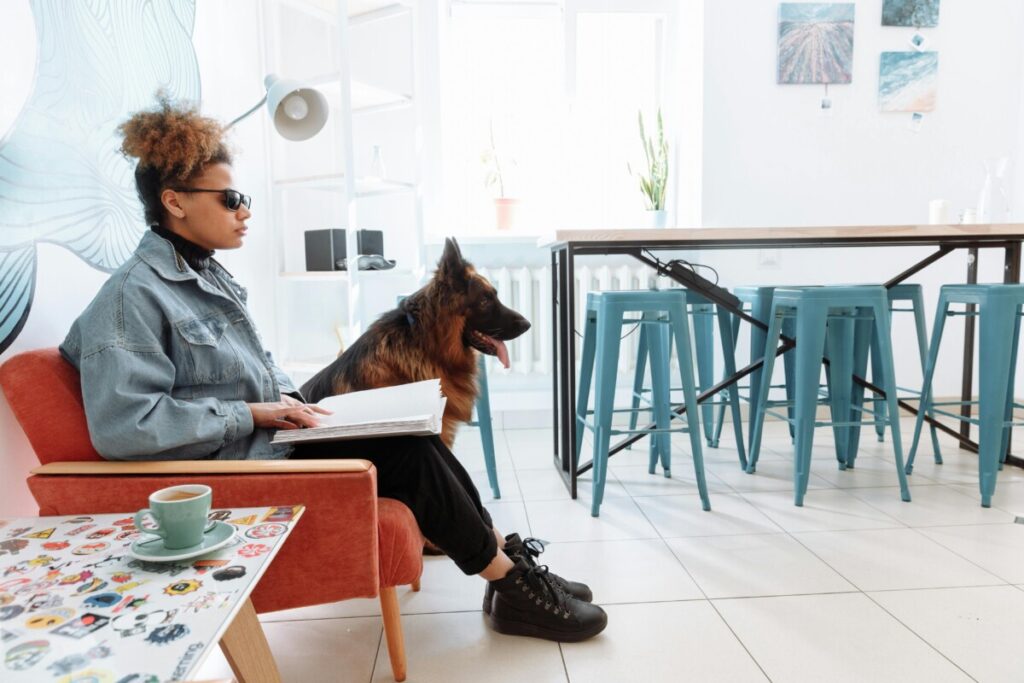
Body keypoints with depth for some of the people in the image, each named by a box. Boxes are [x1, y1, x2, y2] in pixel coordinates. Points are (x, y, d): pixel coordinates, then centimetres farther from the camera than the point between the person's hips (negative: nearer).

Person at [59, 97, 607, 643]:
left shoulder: (207, 275, 13)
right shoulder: (132, 296, -16)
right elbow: (121, 424, -25)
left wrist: (286, 397, 2)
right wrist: (252, 413, -21)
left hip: (268, 438, 9)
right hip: (236, 473, -9)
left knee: (413, 435, -6)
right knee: (408, 453, -15)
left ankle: (506, 554, 4)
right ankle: (514, 586, -1)